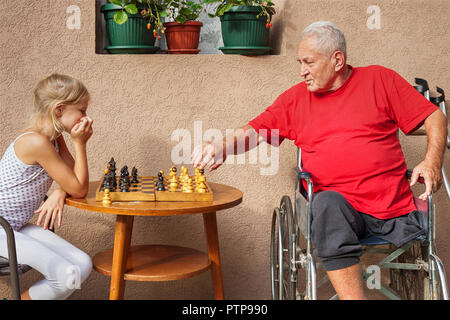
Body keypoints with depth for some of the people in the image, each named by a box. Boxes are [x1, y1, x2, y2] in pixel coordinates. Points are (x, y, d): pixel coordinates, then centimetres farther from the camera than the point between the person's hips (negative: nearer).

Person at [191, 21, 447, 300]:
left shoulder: (379, 80, 10)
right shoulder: (295, 99, 16)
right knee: (327, 201, -35)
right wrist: (219, 148, -8)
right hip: (340, 207, 0)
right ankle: (352, 295, -32)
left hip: (395, 209, 0)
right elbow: (254, 132, 12)